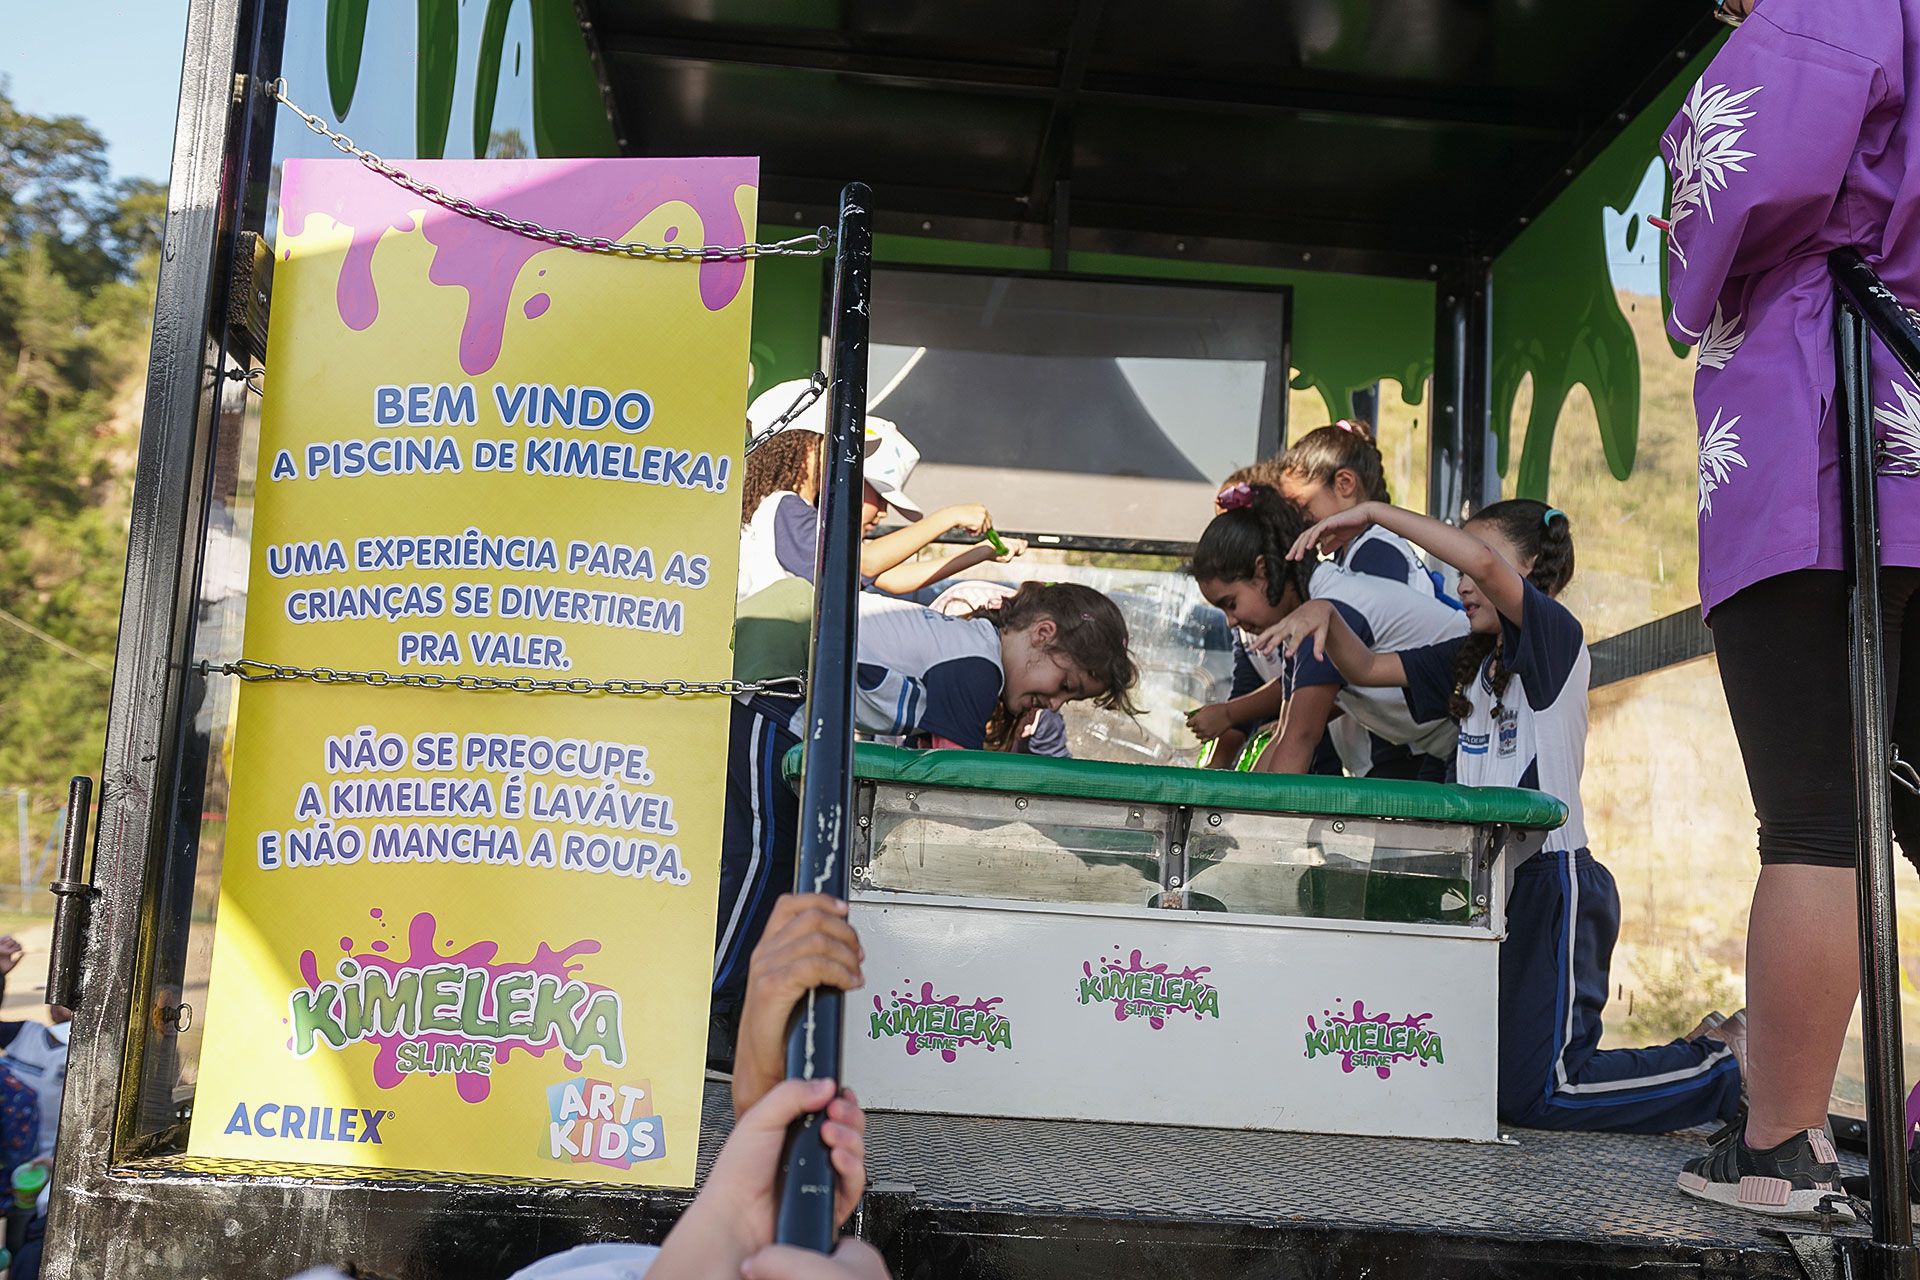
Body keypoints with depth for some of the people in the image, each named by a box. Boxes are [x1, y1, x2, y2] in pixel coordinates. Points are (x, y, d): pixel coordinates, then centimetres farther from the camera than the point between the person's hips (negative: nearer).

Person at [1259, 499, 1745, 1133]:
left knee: (1535, 1094, -9)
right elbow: (1366, 667, 12)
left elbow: (1483, 561, -28)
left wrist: (1375, 512, -23)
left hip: (1552, 879, -9)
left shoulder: (1556, 637, -11)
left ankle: (1727, 1067, 10)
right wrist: (1326, 614, -8)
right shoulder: (1469, 658, 13)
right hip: (1494, 879, 9)